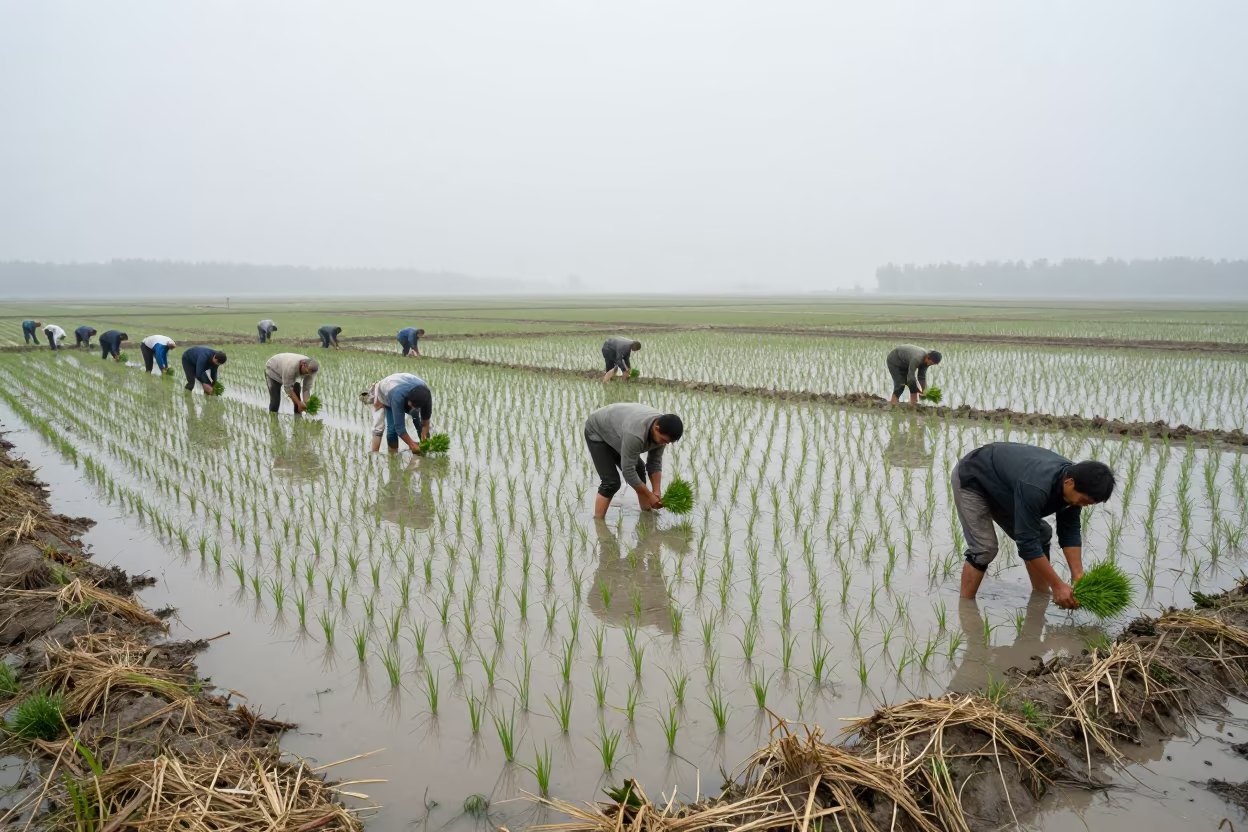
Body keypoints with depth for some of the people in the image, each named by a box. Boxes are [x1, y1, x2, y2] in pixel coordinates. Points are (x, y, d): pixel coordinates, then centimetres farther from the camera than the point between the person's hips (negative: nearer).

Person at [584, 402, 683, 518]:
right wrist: (650, 496, -25)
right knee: (611, 482, -16)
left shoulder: (662, 429, -16)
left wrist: (657, 492, -13)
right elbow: (628, 471, -33)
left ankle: (647, 514, 17)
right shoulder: (636, 433, -40)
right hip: (597, 432, -8)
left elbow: (655, 462, -6)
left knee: (639, 472, 6)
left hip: (616, 431, 8)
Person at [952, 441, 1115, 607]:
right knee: (985, 548, -19)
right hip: (970, 479, -9)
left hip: (1001, 486, 9)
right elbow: (1027, 541, -36)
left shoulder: (1073, 477, -15)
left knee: (1041, 534, 5)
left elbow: (1070, 532, -5)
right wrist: (1058, 585, -31)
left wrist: (1078, 576, -13)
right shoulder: (1035, 487, -41)